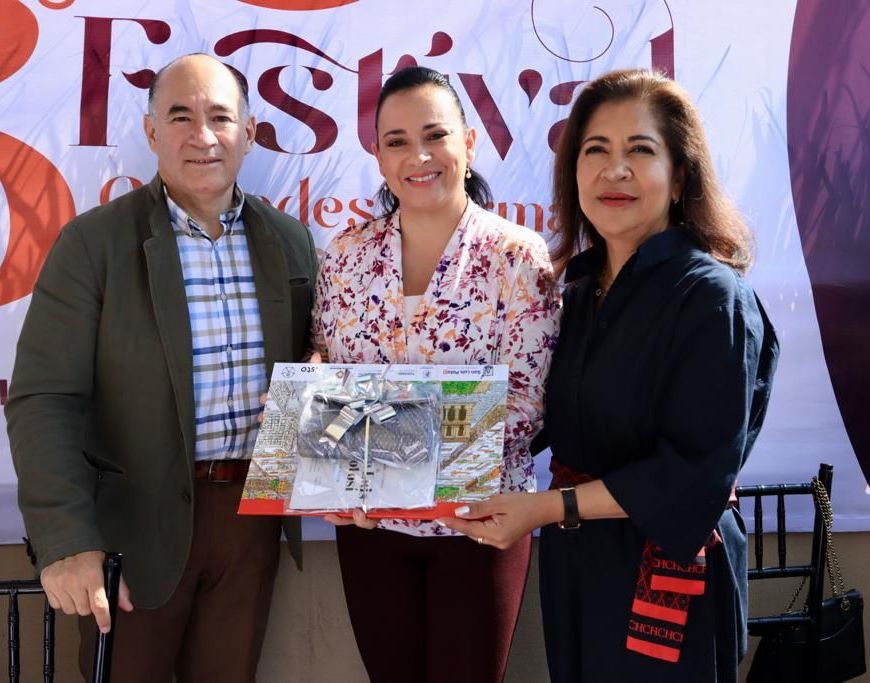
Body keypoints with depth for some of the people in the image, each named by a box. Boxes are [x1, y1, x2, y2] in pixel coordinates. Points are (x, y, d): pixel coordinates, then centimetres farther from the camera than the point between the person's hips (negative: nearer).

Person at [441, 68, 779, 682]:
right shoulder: (579, 288, 5)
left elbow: (697, 472, -21)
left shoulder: (711, 297, -17)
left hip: (665, 575, -6)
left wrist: (549, 508, -22)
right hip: (573, 564, 7)